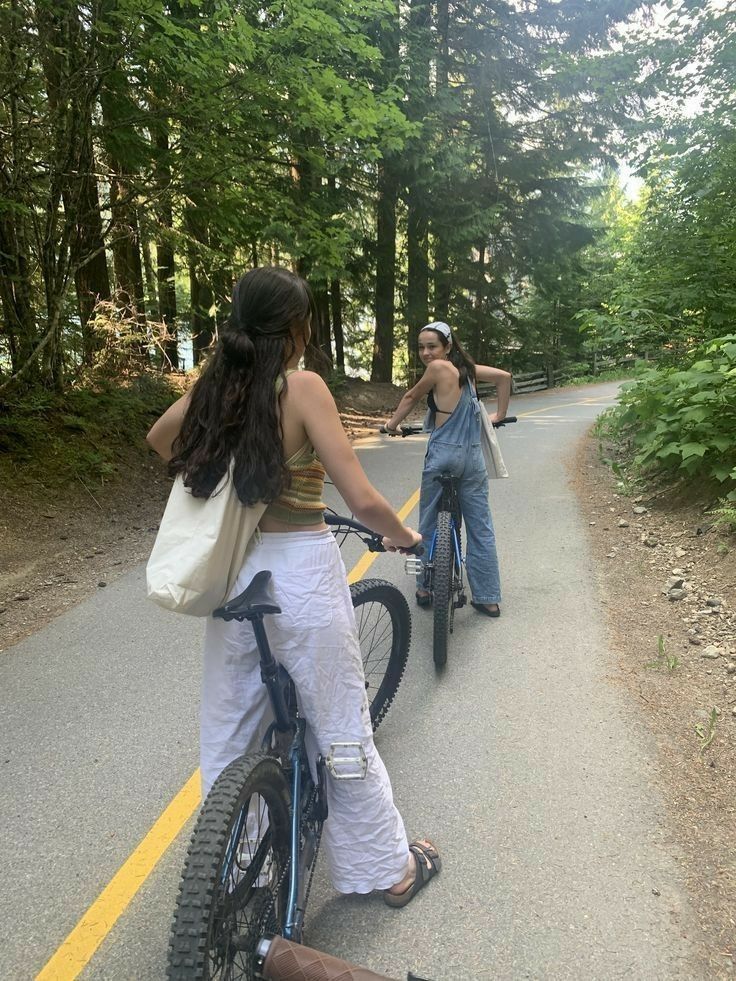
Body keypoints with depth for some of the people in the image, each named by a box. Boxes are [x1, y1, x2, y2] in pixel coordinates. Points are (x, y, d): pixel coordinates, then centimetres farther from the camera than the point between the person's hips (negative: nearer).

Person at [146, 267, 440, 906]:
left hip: (230, 575, 6)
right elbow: (364, 502, -20)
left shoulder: (217, 383, 2)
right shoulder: (302, 386, -15)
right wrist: (403, 536, 0)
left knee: (227, 736, 20)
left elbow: (158, 438, 23)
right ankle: (389, 869, 34)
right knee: (343, 734, 12)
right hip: (300, 574, -5)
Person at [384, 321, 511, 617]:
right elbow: (504, 376, 12)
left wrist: (392, 423, 16)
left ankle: (425, 589, 23)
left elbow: (411, 397, 1)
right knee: (481, 529, 8)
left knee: (429, 525, 11)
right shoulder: (466, 367, 7)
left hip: (443, 454, -6)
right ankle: (488, 599, 15)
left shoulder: (438, 367, -11)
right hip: (473, 456, 6)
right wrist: (499, 414, 20)